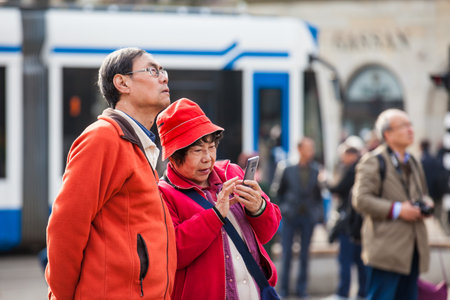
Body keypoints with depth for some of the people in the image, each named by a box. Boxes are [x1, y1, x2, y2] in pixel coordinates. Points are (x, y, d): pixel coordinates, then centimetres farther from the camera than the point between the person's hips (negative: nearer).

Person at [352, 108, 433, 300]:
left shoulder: (413, 163, 18)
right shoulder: (373, 162, -6)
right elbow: (361, 200, -14)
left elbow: (422, 194, 31)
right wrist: (396, 210, -20)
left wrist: (425, 205, 6)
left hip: (412, 247, 8)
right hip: (386, 248, -7)